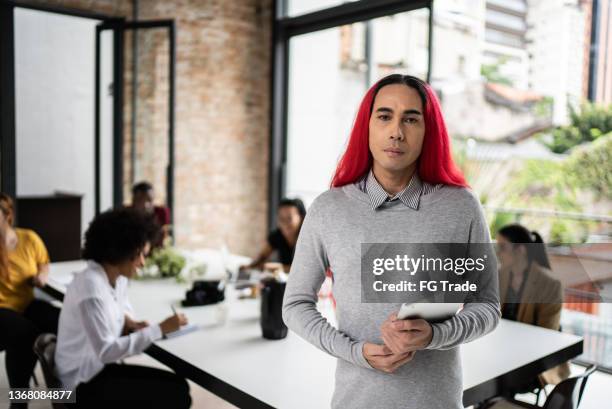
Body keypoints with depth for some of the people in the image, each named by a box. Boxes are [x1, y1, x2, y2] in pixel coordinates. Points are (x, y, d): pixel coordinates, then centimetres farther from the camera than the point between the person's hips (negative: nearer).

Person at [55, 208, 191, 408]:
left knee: (179, 385, 0)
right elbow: (107, 351, -27)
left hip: (103, 368, 8)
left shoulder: (118, 279, 1)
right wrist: (160, 329, -27)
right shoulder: (91, 287, -26)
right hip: (84, 384, -8)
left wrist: (131, 323, -2)